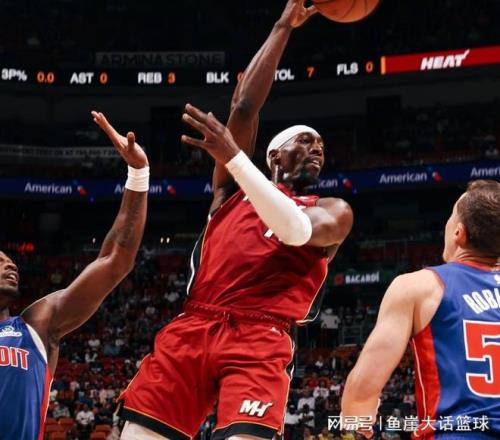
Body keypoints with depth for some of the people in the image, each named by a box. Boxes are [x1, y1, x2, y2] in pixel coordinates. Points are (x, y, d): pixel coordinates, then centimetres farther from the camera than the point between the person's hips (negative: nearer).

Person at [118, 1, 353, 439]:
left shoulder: (333, 211, 17)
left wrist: (233, 157, -14)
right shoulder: (234, 187, 23)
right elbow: (245, 105, 14)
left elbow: (297, 231, -7)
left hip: (260, 339, -2)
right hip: (192, 328, 2)